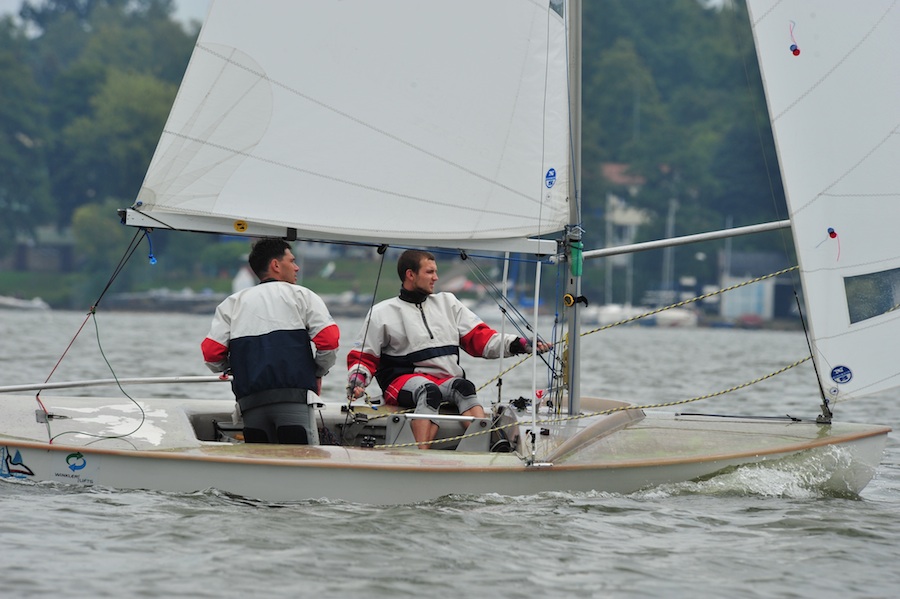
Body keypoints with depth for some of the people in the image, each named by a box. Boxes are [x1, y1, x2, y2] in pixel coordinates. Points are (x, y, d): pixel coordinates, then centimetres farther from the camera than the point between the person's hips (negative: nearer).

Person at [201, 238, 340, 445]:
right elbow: (329, 340, -2)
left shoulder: (233, 303, 18)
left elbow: (211, 353, 7)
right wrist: (318, 373, 15)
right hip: (294, 395, -4)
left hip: (250, 403, 4)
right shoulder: (301, 295, 10)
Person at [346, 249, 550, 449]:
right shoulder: (382, 313, 12)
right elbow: (364, 357, 13)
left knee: (463, 388, -32)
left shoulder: (447, 303, 21)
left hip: (449, 382, 3)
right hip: (404, 383, -3)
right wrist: (357, 380, -8)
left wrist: (518, 344, 1)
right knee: (428, 390, -37)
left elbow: (479, 338, 15)